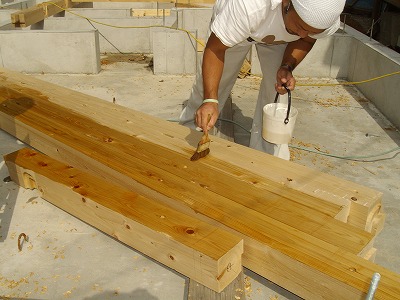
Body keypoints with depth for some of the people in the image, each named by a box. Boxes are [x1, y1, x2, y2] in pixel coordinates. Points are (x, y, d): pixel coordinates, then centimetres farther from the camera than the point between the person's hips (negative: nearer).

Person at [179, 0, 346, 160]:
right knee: (209, 84, 5)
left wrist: (287, 67, -30)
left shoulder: (329, 19, -33)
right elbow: (215, 49, -38)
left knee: (276, 94, -11)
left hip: (278, 38, 2)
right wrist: (210, 100, -50)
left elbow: (306, 39, -10)